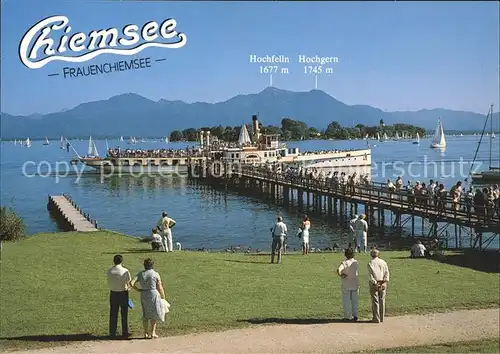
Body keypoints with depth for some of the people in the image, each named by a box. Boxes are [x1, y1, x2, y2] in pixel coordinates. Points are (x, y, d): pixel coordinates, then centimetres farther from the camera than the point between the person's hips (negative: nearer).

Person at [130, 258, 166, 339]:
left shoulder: (140, 274, 1)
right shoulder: (155, 274, -8)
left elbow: (131, 283, -10)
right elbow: (160, 288, -6)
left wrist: (138, 289, 5)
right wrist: (163, 297, 8)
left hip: (143, 296, 3)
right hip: (154, 294, -3)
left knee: (145, 314, 18)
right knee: (154, 314, 14)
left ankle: (146, 333, 21)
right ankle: (153, 332, 10)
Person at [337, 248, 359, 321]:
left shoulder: (344, 263, -17)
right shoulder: (356, 262, -2)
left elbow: (338, 270, -32)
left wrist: (341, 275, -16)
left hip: (346, 285, -4)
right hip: (355, 284, 4)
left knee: (346, 301, 5)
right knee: (354, 301, 14)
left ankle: (347, 317, 9)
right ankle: (355, 316, 18)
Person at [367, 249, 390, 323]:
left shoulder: (370, 263, -6)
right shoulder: (383, 262, 6)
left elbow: (370, 275, -15)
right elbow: (387, 273, -2)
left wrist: (375, 283, -15)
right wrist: (385, 282, -7)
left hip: (374, 284, -4)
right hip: (383, 283, 4)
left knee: (375, 301, 1)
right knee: (382, 300, 11)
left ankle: (376, 319, 2)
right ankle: (381, 318, 17)